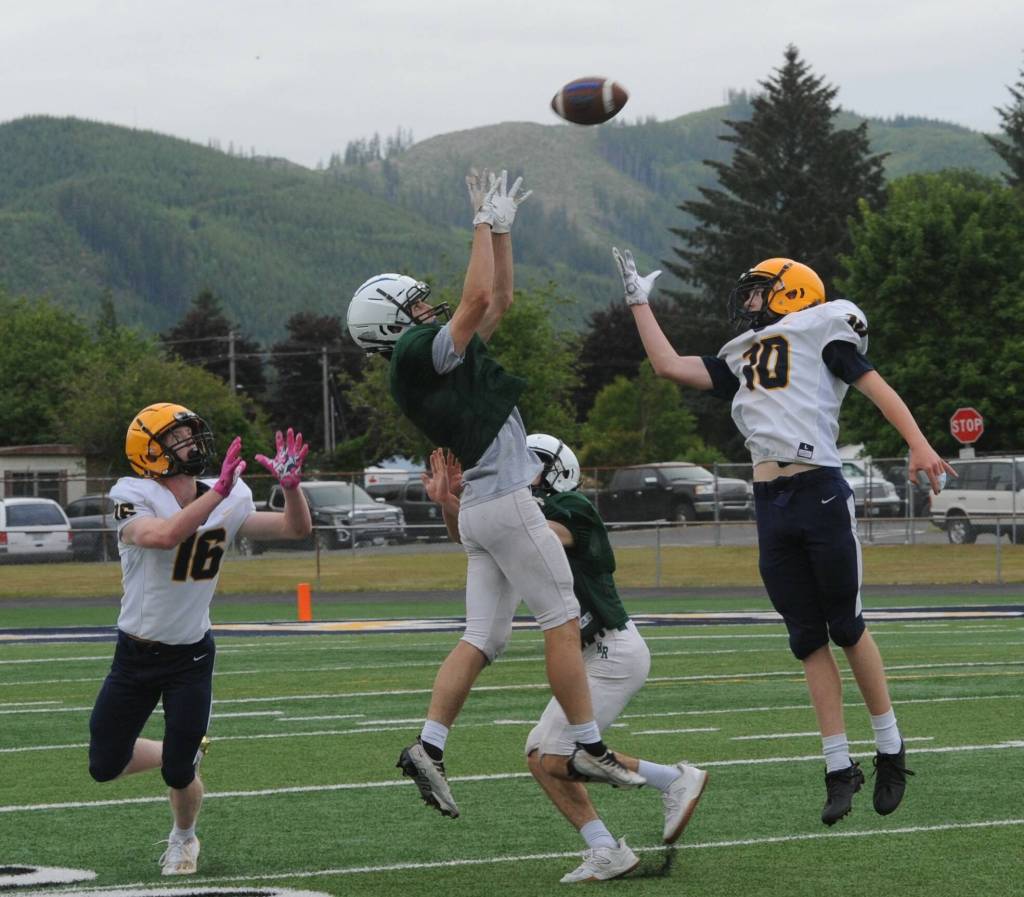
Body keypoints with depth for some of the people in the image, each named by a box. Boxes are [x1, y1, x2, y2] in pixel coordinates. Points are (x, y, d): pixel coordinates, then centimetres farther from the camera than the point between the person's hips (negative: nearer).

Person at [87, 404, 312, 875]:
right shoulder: (134, 498, -19)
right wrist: (218, 492, -45)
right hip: (135, 655, -1)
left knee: (179, 773, -4)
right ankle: (187, 754, 36)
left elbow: (297, 528, -3)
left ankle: (184, 837, 29)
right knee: (105, 766, 7)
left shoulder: (229, 503, -4)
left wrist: (290, 485, -22)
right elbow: (164, 535, -39)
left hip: (190, 657, 1)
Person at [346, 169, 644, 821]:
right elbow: (480, 297, -18)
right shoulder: (421, 353, -11)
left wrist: (502, 228, 19)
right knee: (563, 620, -3)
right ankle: (590, 747, 0)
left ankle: (428, 748, 0)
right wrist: (485, 224, -7)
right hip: (507, 502, -10)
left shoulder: (432, 356, 17)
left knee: (484, 637, 7)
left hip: (482, 509, 10)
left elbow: (500, 301, 23)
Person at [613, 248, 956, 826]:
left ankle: (891, 750, 14)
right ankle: (840, 768, 7)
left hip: (821, 493, -6)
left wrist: (920, 446, -14)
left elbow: (878, 388, -3)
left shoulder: (821, 333, 4)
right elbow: (668, 365, 17)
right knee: (808, 639, 5)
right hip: (771, 504, 6)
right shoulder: (740, 360, 21)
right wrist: (640, 302, 22)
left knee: (847, 627, 0)